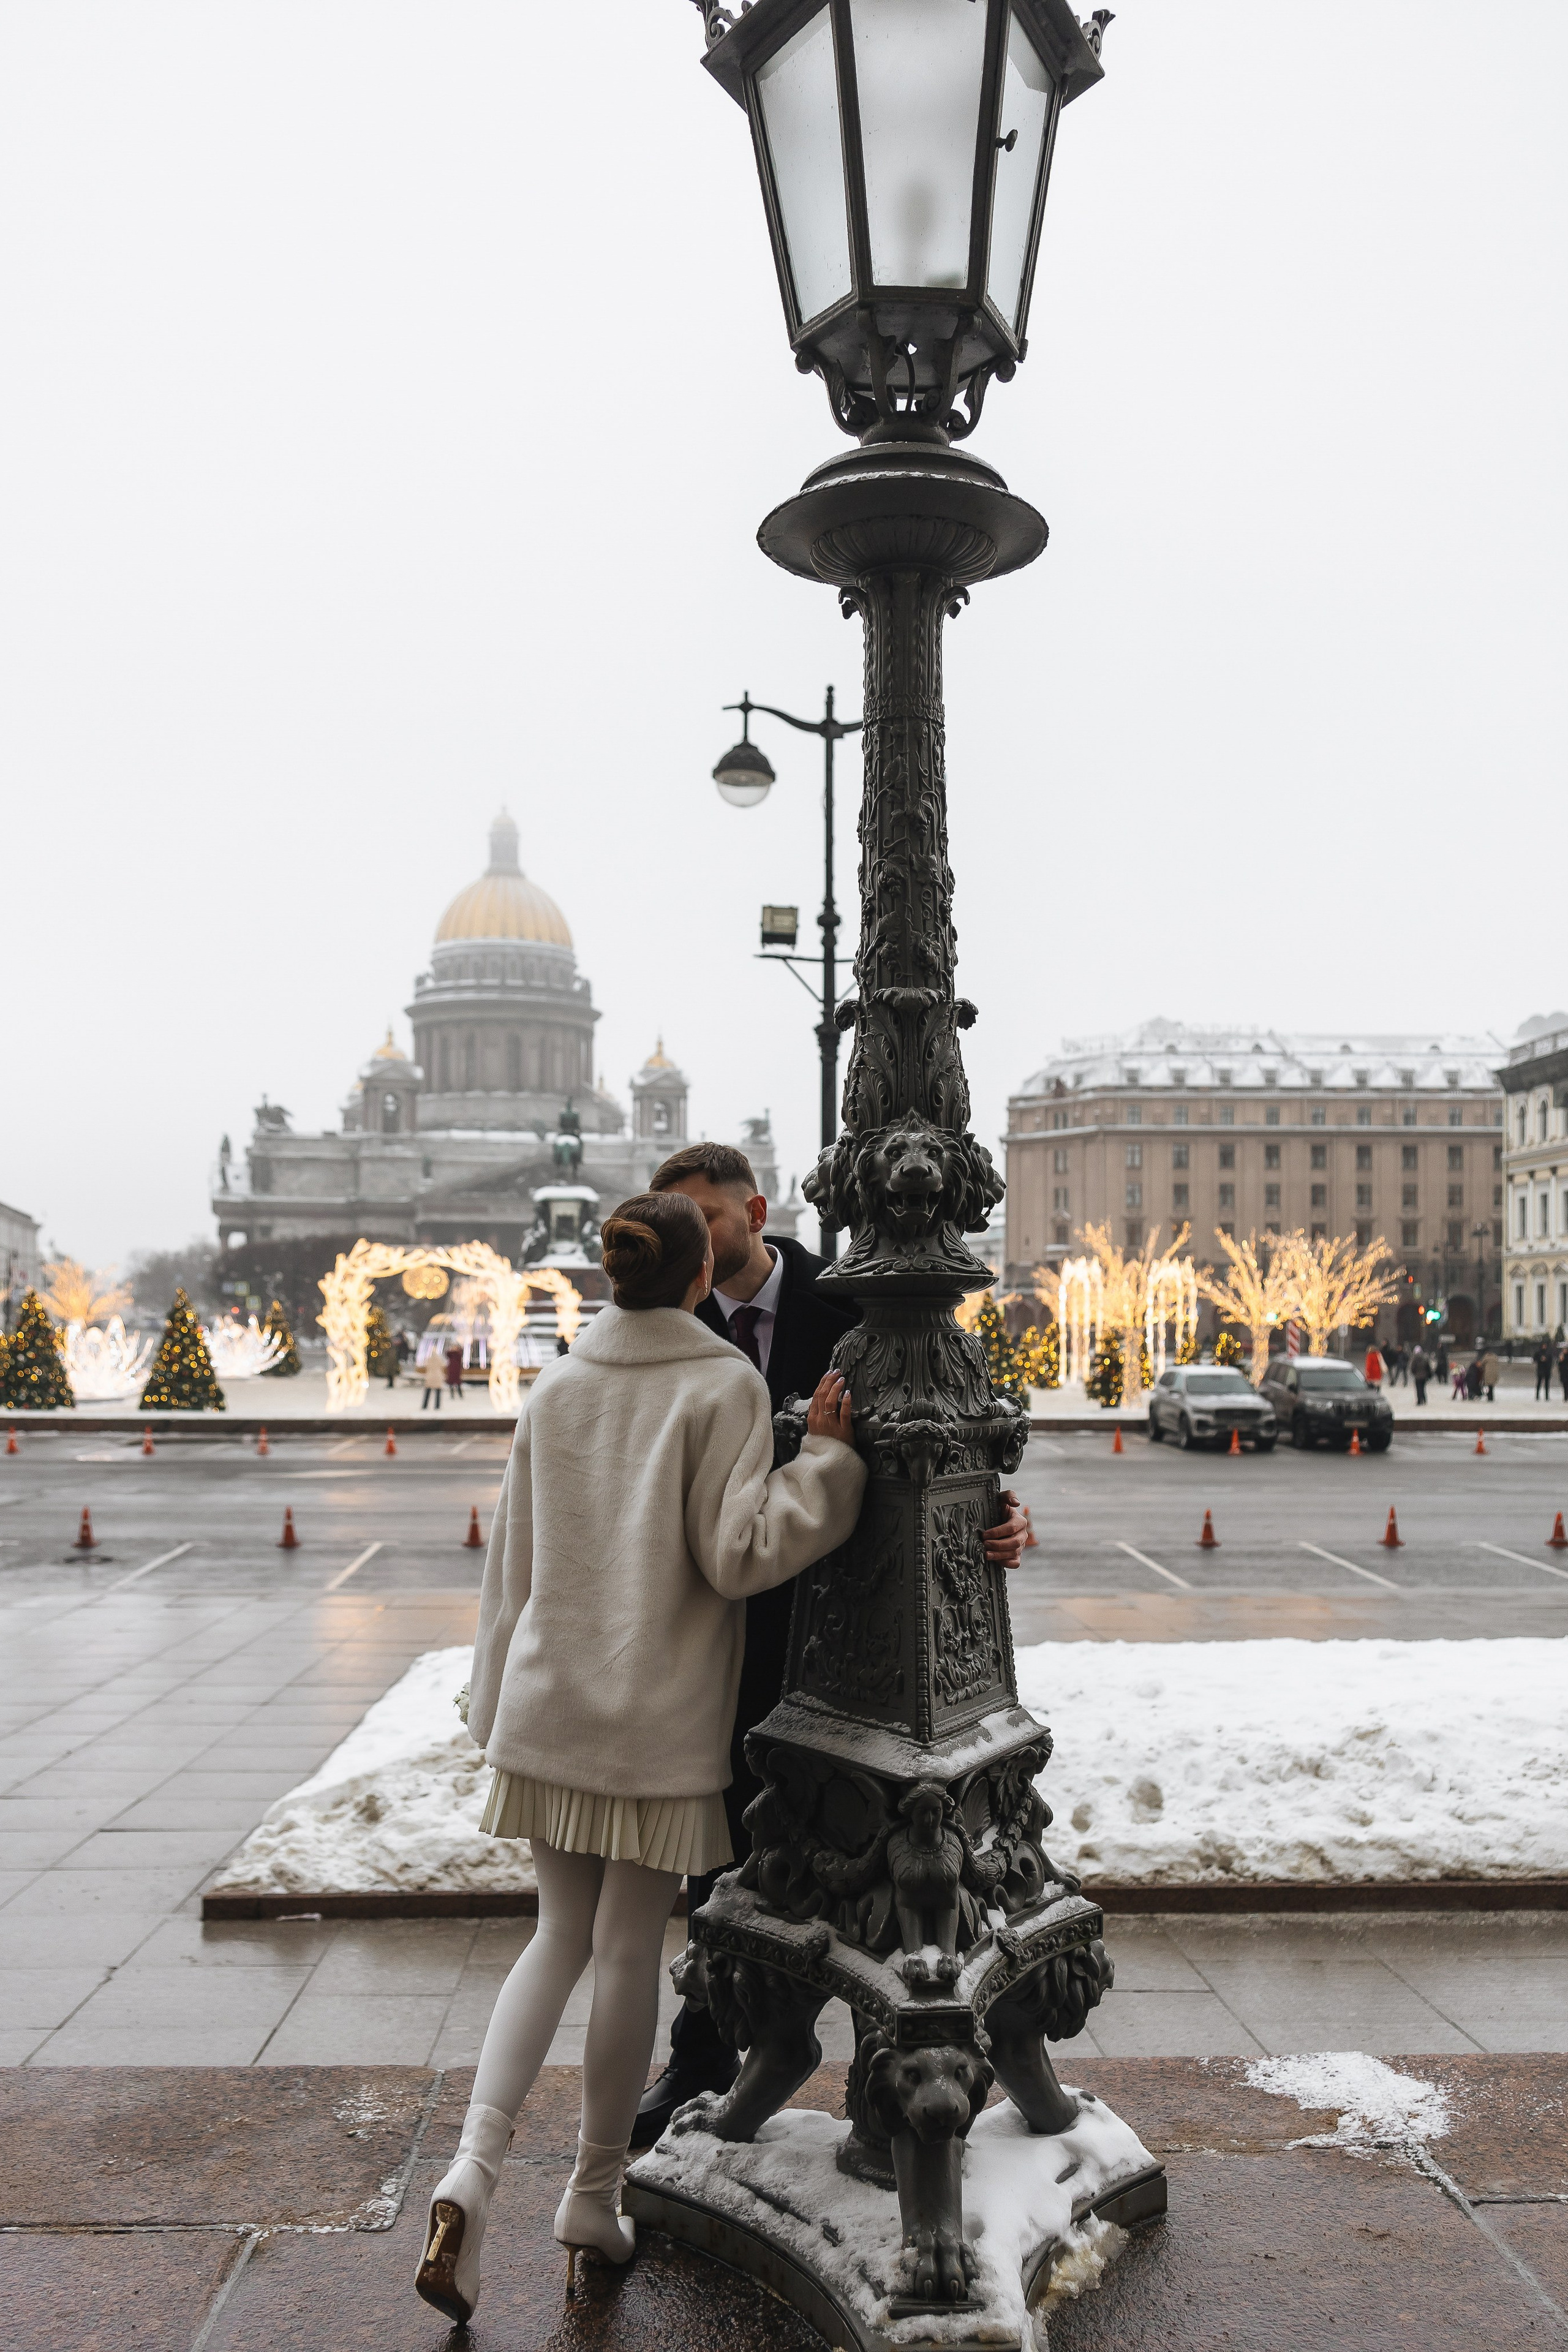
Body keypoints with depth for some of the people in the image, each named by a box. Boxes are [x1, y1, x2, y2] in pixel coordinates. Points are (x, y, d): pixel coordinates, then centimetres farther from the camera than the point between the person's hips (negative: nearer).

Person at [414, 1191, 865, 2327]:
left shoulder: (557, 1386, 4)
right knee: (630, 1945, 10)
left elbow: (513, 1559, 9)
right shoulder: (726, 1386, -10)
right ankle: (596, 2193, 26)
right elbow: (738, 1555, -15)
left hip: (553, 1706, 4)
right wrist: (827, 1455, -8)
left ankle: (475, 2166, 3)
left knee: (561, 1934, 17)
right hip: (664, 1718, -4)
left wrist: (501, 1702, 17)